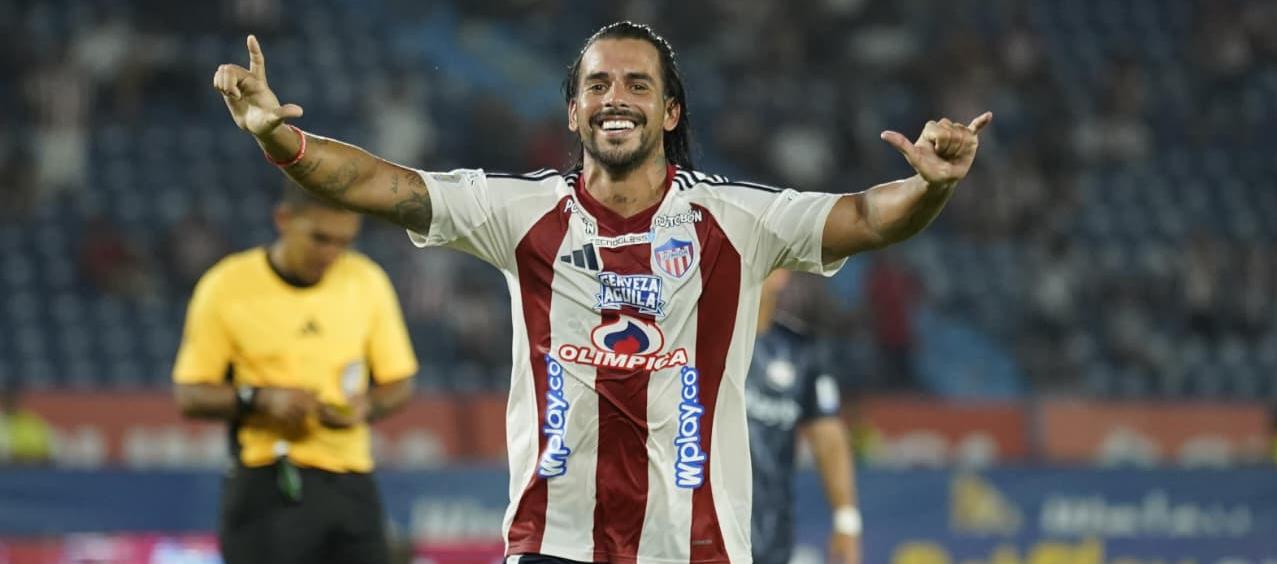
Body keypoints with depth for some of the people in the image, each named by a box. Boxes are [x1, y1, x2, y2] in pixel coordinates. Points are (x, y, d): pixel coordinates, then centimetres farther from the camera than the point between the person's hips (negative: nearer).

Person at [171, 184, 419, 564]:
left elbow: (399, 383, 12)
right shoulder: (226, 287, -4)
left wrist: (366, 407, -10)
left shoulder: (367, 282, 5)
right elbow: (189, 396, -1)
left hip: (350, 486, 3)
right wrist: (261, 399, -18)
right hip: (265, 487, -3)